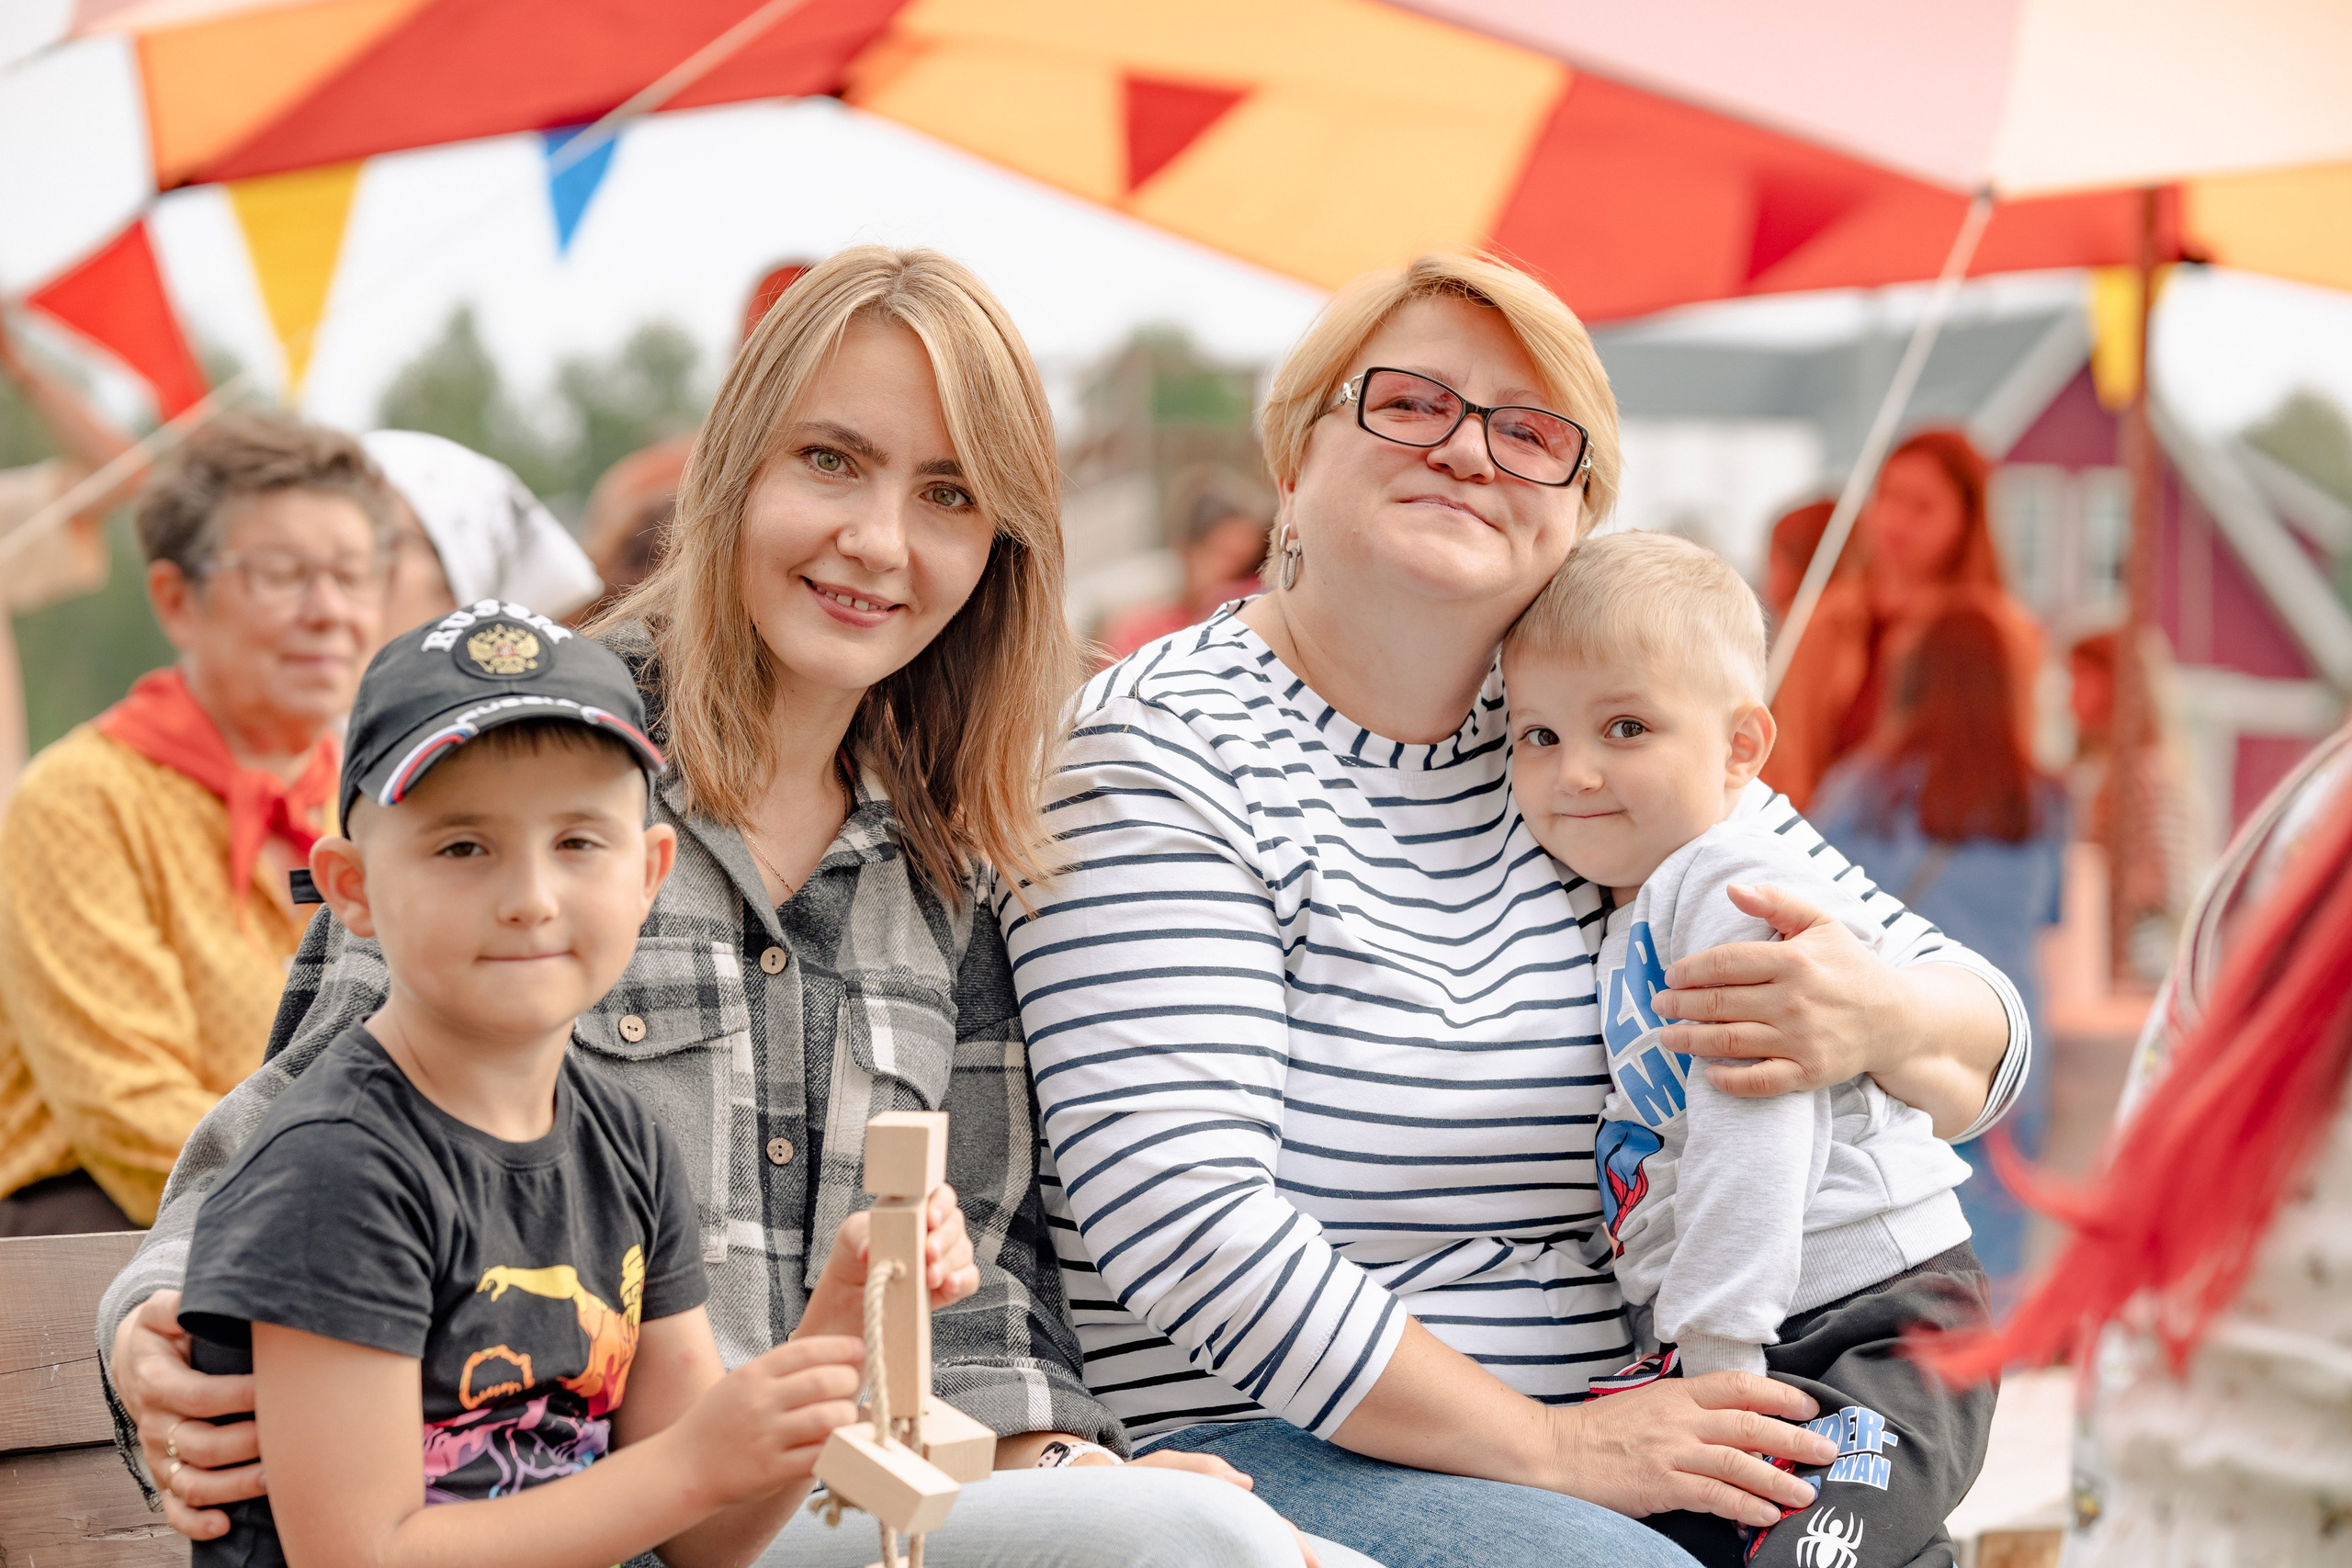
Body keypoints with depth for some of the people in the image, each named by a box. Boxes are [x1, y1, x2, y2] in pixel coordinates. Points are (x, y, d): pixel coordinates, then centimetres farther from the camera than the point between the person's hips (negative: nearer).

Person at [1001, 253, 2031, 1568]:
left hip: (1618, 1438, 6)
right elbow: (1186, 1228, -17)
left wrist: (1880, 1019, -17)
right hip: (1259, 1447, -5)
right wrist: (1546, 1448, -19)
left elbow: (1985, 1039, 8)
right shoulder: (1164, 753, -6)